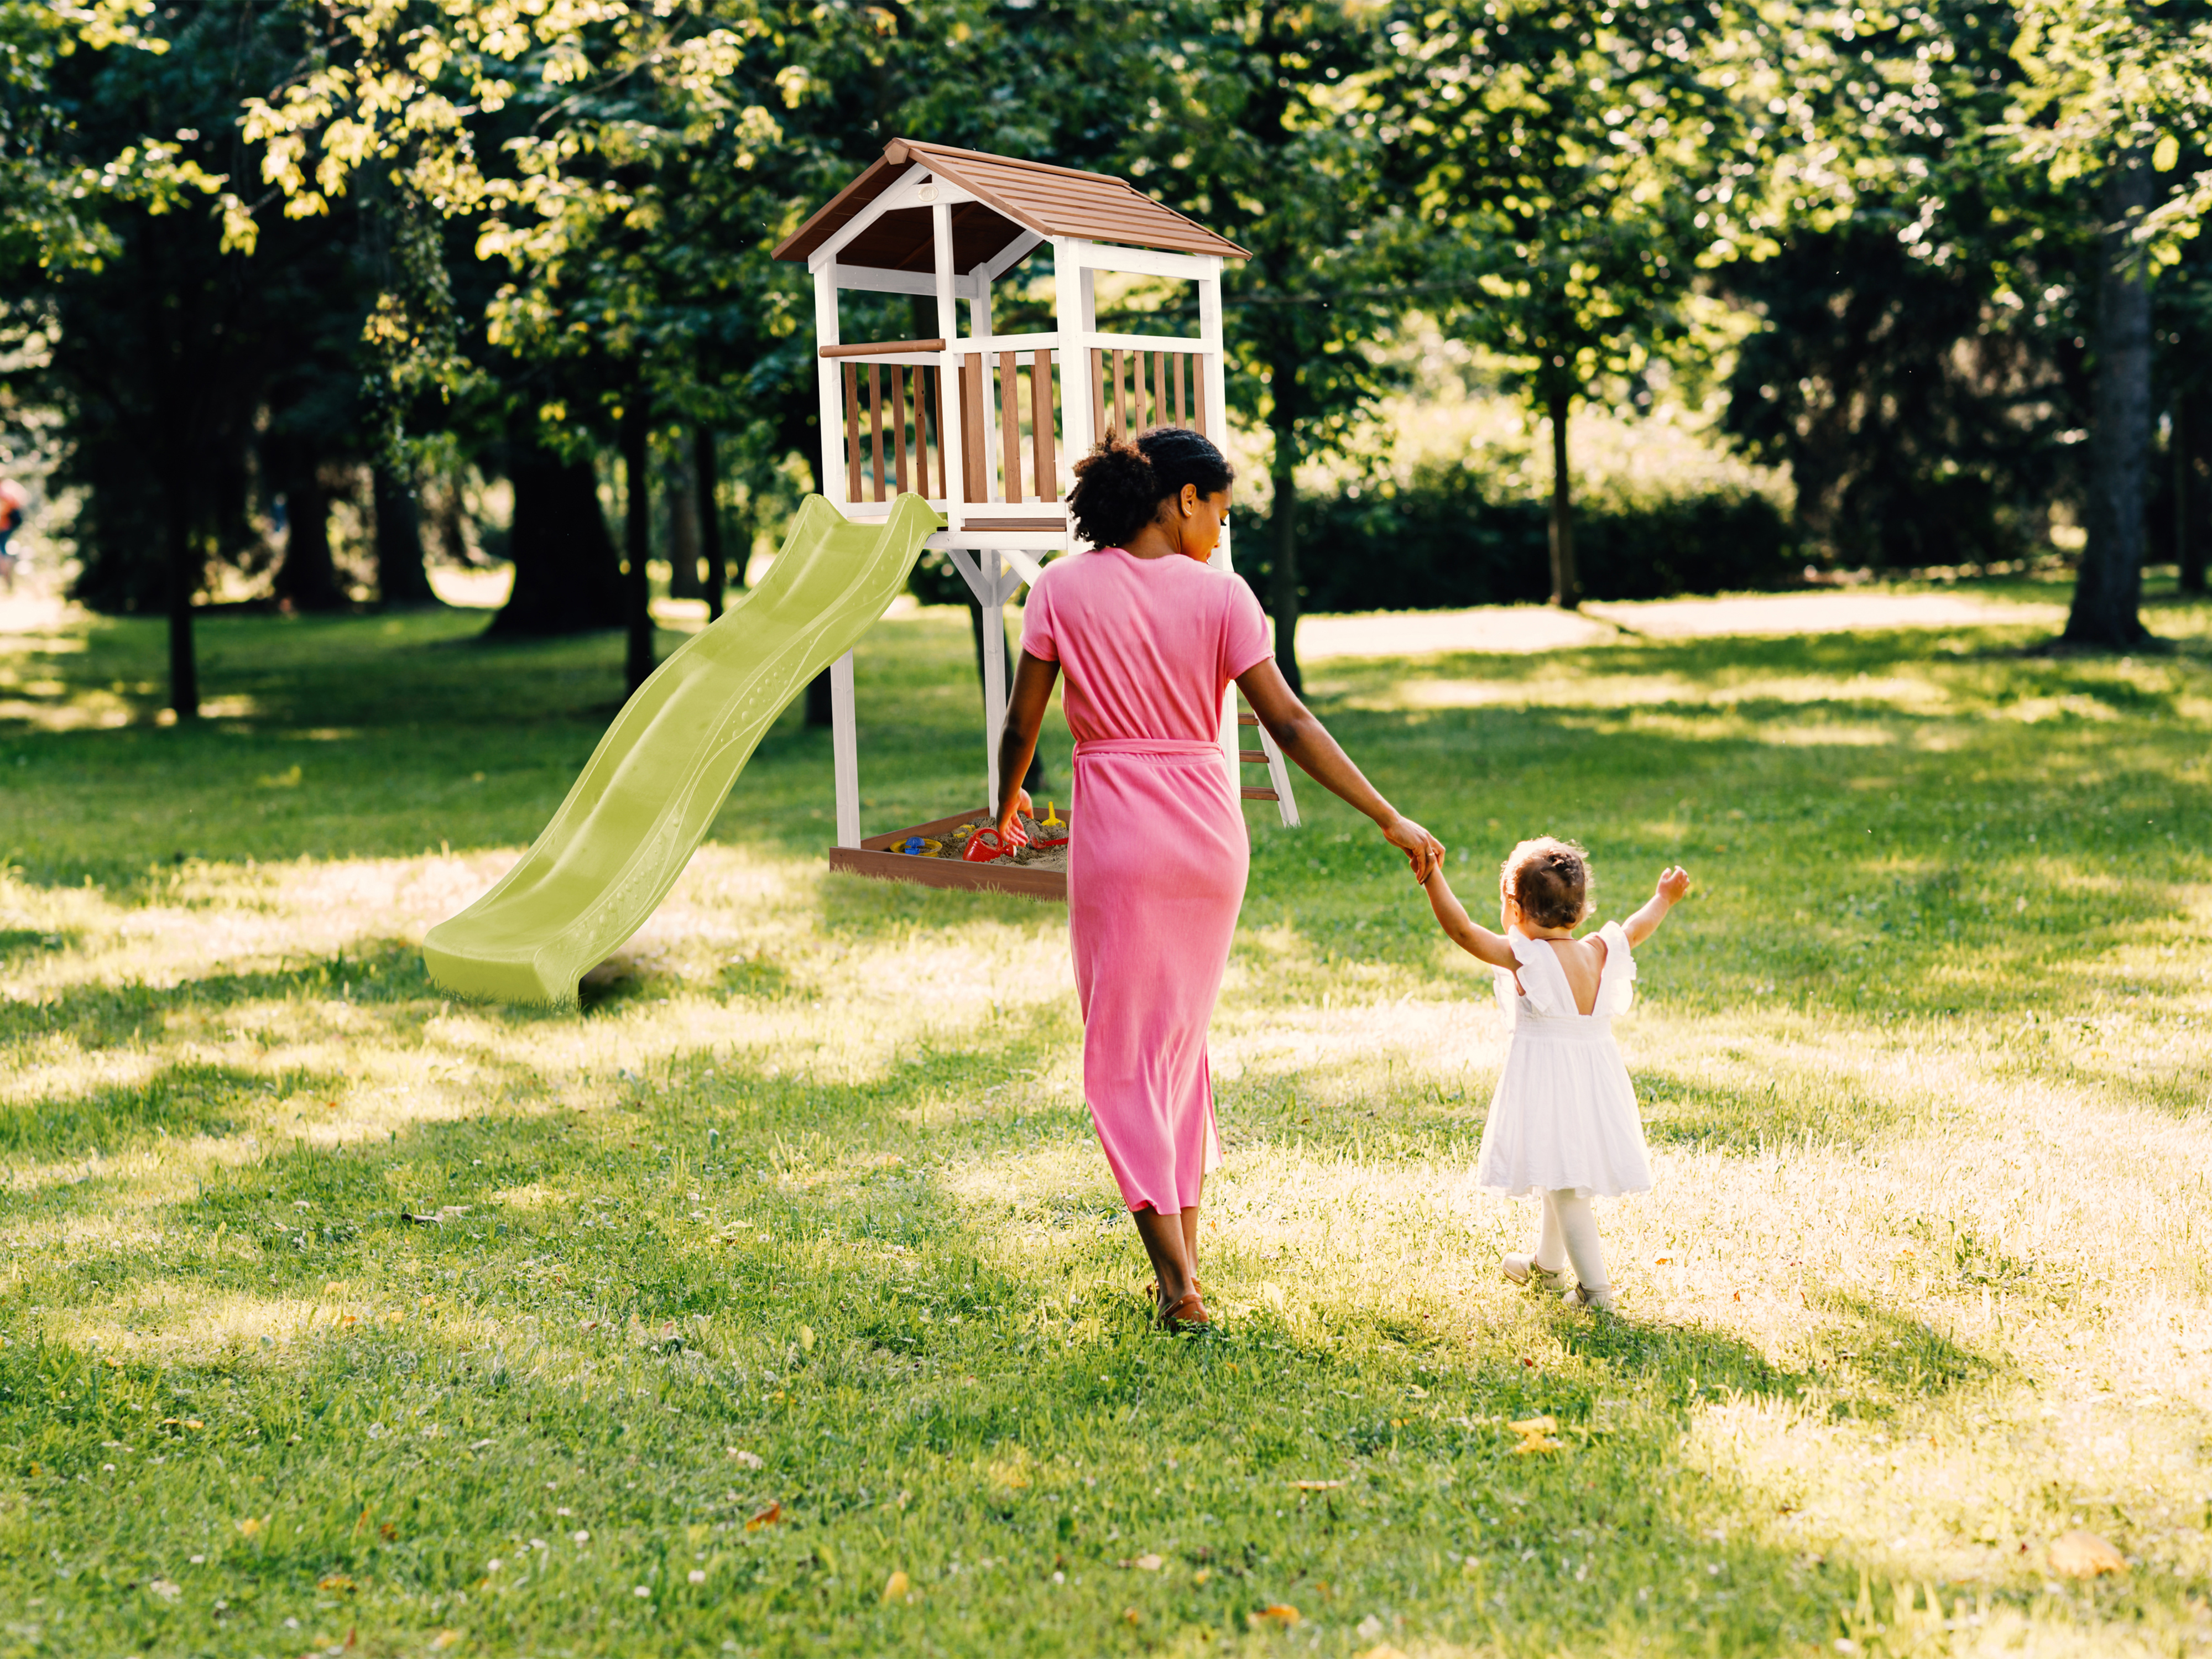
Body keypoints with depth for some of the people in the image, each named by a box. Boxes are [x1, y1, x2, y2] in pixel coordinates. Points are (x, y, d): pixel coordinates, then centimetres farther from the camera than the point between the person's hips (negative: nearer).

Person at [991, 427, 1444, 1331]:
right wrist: (1391, 821, -4)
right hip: (1209, 830, 2)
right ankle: (1184, 1258, 23)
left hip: (1117, 834, -2)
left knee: (1124, 1054, 4)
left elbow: (1021, 724, 0)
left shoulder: (1063, 589, -3)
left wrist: (1008, 802, 20)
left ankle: (1179, 1285, -4)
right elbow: (1288, 723, -7)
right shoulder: (1219, 594, -3)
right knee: (1182, 1038, 19)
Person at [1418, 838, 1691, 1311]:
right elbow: (1636, 930, 20)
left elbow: (1463, 930, -22)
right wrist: (1663, 900, 38)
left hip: (1546, 1082, -7)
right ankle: (1546, 1264, 43)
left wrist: (1432, 878, -21)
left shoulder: (1524, 957, -17)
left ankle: (1595, 1287, -7)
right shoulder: (1599, 953, 1)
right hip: (1595, 1074, 7)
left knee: (1564, 1186, -4)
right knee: (1563, 1178, 24)